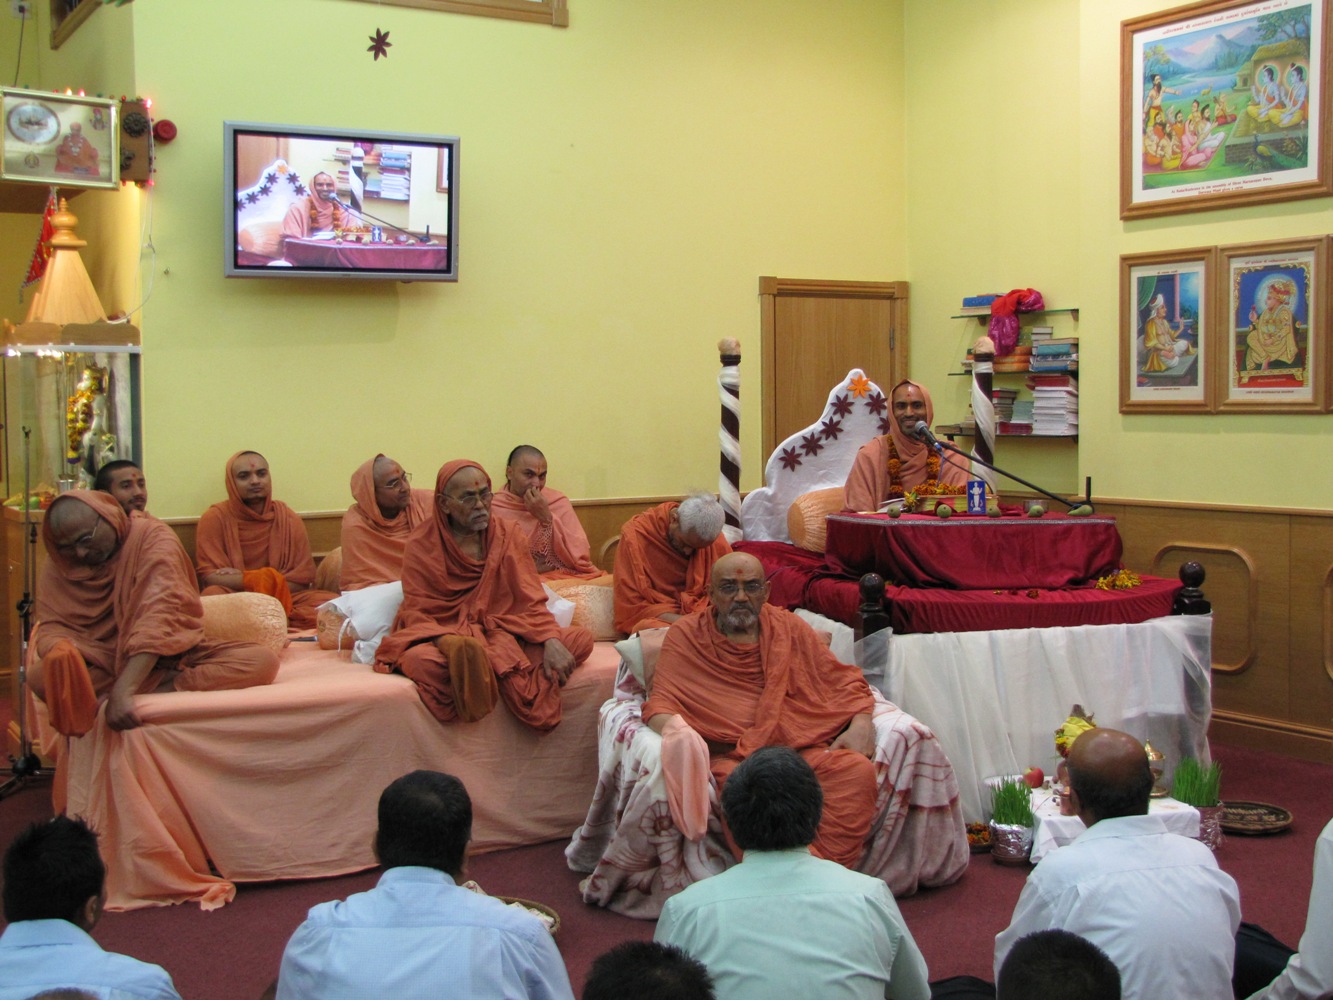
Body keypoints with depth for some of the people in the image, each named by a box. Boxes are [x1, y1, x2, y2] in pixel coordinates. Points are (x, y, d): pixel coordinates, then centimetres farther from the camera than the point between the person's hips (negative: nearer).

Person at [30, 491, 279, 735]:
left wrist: (123, 690, -38)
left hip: (171, 655, -2)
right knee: (40, 677, -30)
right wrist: (58, 652, -31)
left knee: (263, 660, -28)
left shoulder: (152, 537, -15)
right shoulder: (58, 565, 0)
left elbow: (158, 616, -26)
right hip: (106, 665, 2)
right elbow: (52, 624, -5)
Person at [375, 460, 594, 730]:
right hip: (444, 634, -3)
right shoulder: (422, 545, -1)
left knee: (581, 640, -21)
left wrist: (551, 642, -22)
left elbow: (530, 601, -1)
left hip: (505, 632, 3)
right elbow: (417, 612, -7)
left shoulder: (508, 537, 6)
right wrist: (450, 643, -29)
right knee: (419, 661, -40)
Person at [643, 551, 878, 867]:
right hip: (729, 755, -3)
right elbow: (661, 702, 6)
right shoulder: (686, 636, 14)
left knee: (858, 771, -28)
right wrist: (672, 729, -19)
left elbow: (844, 682, 22)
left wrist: (861, 724, 1)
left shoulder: (789, 628, 21)